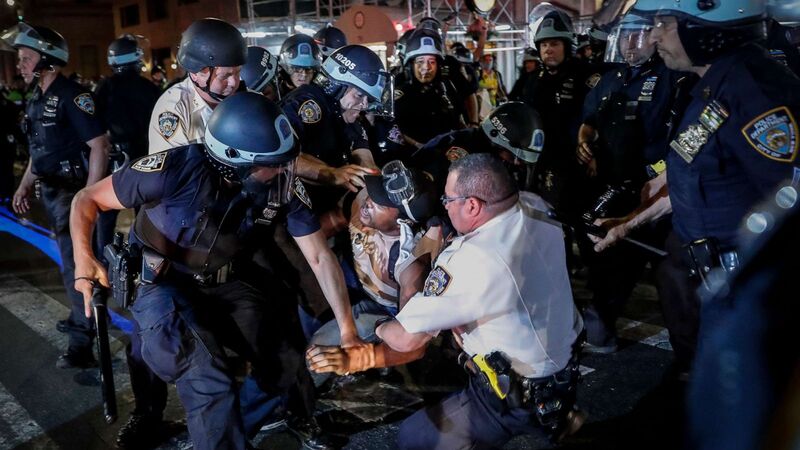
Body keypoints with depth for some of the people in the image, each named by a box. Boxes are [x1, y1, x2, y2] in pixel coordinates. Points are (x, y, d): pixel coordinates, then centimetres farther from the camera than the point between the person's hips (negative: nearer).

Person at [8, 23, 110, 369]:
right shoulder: (36, 99, 11)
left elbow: (99, 146, -22)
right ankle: (83, 315, 35)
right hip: (50, 191, 9)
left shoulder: (71, 96, -17)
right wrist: (25, 184, 14)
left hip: (72, 192, -9)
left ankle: (83, 342, 0)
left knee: (75, 264, -7)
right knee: (71, 257, 19)